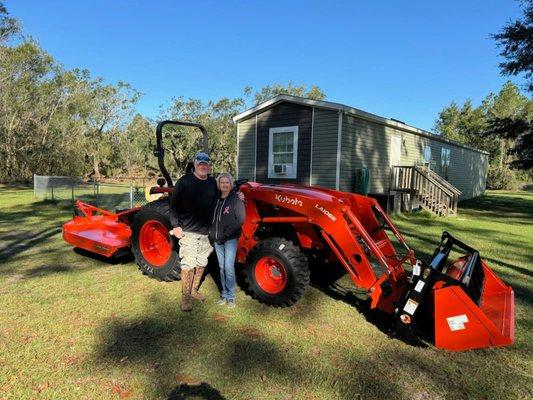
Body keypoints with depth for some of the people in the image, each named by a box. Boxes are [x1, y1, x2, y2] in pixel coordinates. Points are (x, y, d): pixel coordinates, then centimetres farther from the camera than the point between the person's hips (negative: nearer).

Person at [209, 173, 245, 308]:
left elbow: (240, 219, -13)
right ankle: (224, 295, 22)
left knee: (229, 267, -8)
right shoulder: (216, 199, 9)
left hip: (230, 239, -5)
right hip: (217, 240, 5)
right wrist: (212, 233, 4)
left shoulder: (236, 199, -7)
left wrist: (226, 233, -17)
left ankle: (231, 297, 4)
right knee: (222, 267, 11)